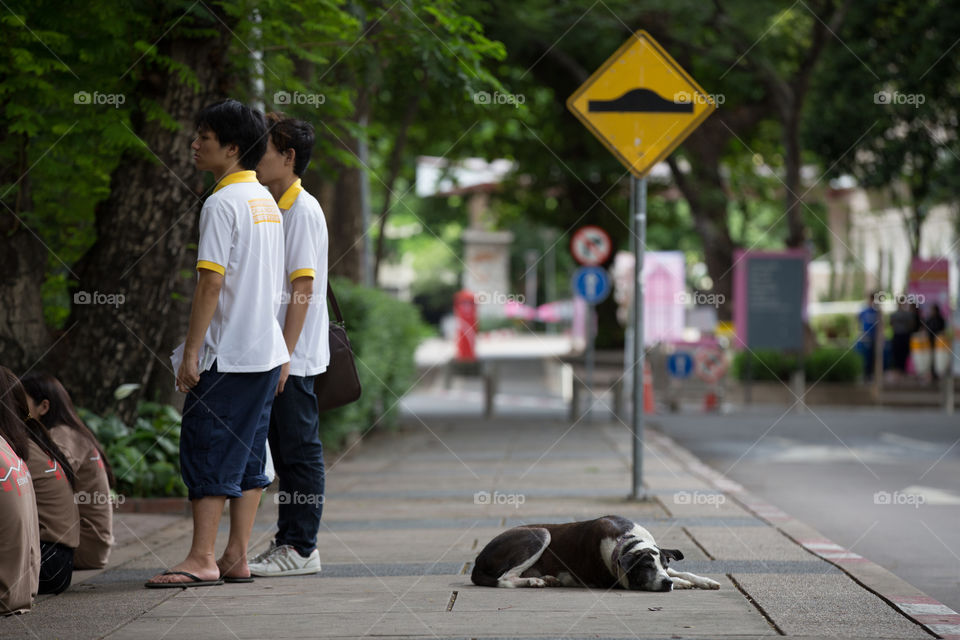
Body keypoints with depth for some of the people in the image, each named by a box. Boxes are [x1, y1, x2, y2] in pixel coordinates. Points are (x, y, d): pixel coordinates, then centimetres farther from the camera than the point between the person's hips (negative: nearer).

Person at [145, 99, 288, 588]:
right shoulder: (267, 201, 14)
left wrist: (191, 351, -16)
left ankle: (201, 559, -6)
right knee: (247, 453, 9)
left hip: (227, 355, -9)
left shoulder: (222, 203, -13)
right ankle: (236, 558, 11)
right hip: (266, 351, 9)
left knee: (206, 450, -5)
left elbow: (211, 282, -18)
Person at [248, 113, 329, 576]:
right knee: (285, 450, 12)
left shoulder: (303, 210, -12)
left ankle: (301, 548, -1)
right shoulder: (276, 208, 16)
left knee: (300, 450, -5)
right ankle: (288, 541, 18)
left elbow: (304, 287, -17)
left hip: (294, 356, -9)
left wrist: (284, 354, -20)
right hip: (276, 354, 9)